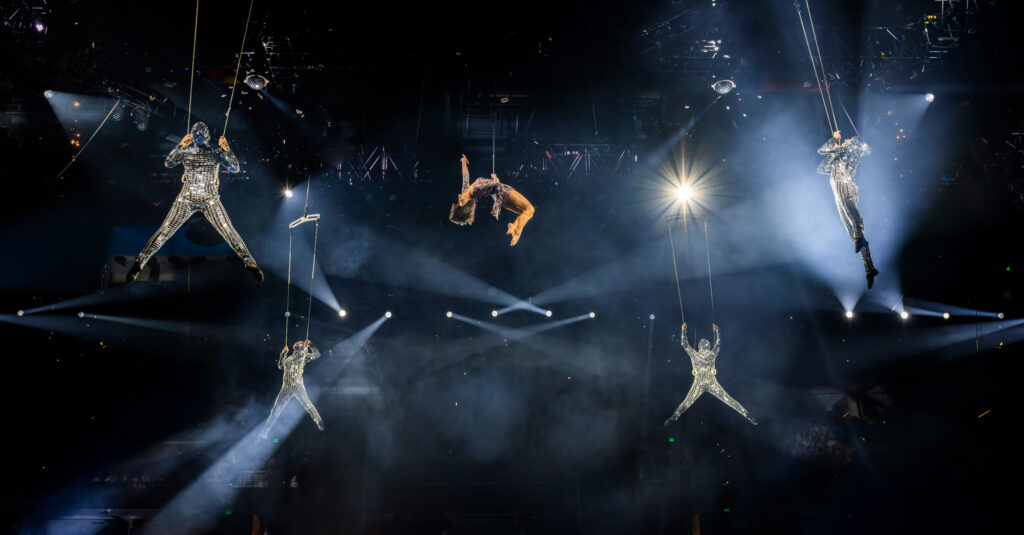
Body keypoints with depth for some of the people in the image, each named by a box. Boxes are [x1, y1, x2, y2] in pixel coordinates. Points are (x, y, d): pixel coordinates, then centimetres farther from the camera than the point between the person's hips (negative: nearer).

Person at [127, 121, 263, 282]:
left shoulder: (216, 151, -5)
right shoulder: (186, 151, -4)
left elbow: (235, 168, -11)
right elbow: (168, 163, -13)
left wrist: (227, 149, -24)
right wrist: (181, 146, -23)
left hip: (210, 201, 0)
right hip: (187, 199, 0)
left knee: (229, 232, -4)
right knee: (164, 231, -2)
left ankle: (249, 262, 7)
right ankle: (140, 263, 8)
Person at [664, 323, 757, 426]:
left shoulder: (694, 355, -2)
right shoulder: (712, 354, 0)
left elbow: (685, 344, 6)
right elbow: (718, 343, 16)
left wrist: (684, 330, 14)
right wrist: (716, 330, 26)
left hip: (698, 384, 0)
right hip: (712, 383, 0)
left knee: (687, 402, 1)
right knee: (728, 400, 0)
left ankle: (674, 416, -12)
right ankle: (746, 415, -1)